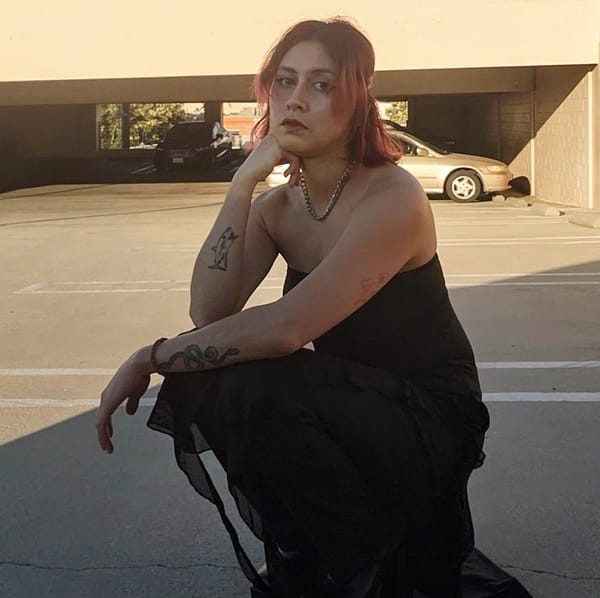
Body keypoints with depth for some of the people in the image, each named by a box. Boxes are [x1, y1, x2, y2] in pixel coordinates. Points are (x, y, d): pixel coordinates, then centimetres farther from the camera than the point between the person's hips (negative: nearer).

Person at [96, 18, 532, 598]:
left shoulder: (393, 198, -21)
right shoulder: (278, 205, 2)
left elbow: (288, 327, -32)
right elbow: (209, 311, -14)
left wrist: (151, 357, -24)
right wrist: (243, 182, -17)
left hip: (431, 417, -7)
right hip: (345, 408, 7)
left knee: (243, 392, -28)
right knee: (199, 379, -15)